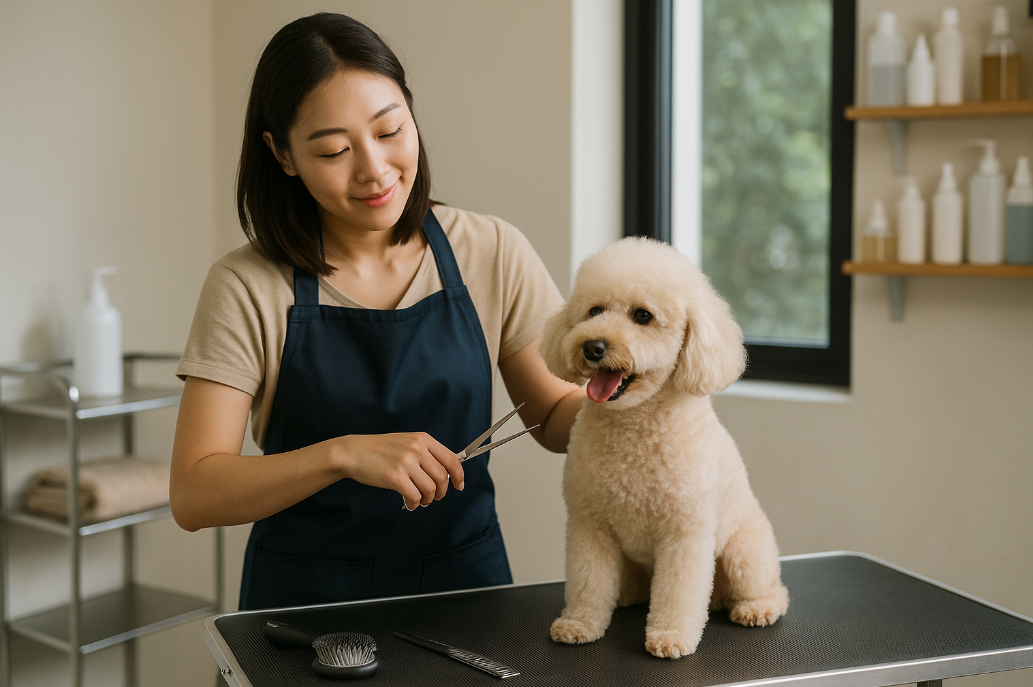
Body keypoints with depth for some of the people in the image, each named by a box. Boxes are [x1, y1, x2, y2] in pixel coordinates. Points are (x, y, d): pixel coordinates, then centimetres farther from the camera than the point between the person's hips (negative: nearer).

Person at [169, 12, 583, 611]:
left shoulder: (492, 254, 0)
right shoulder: (246, 290, -6)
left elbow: (554, 416, 10)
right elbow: (193, 497, -12)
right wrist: (344, 453, -25)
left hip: (466, 584, 2)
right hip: (307, 599, -1)